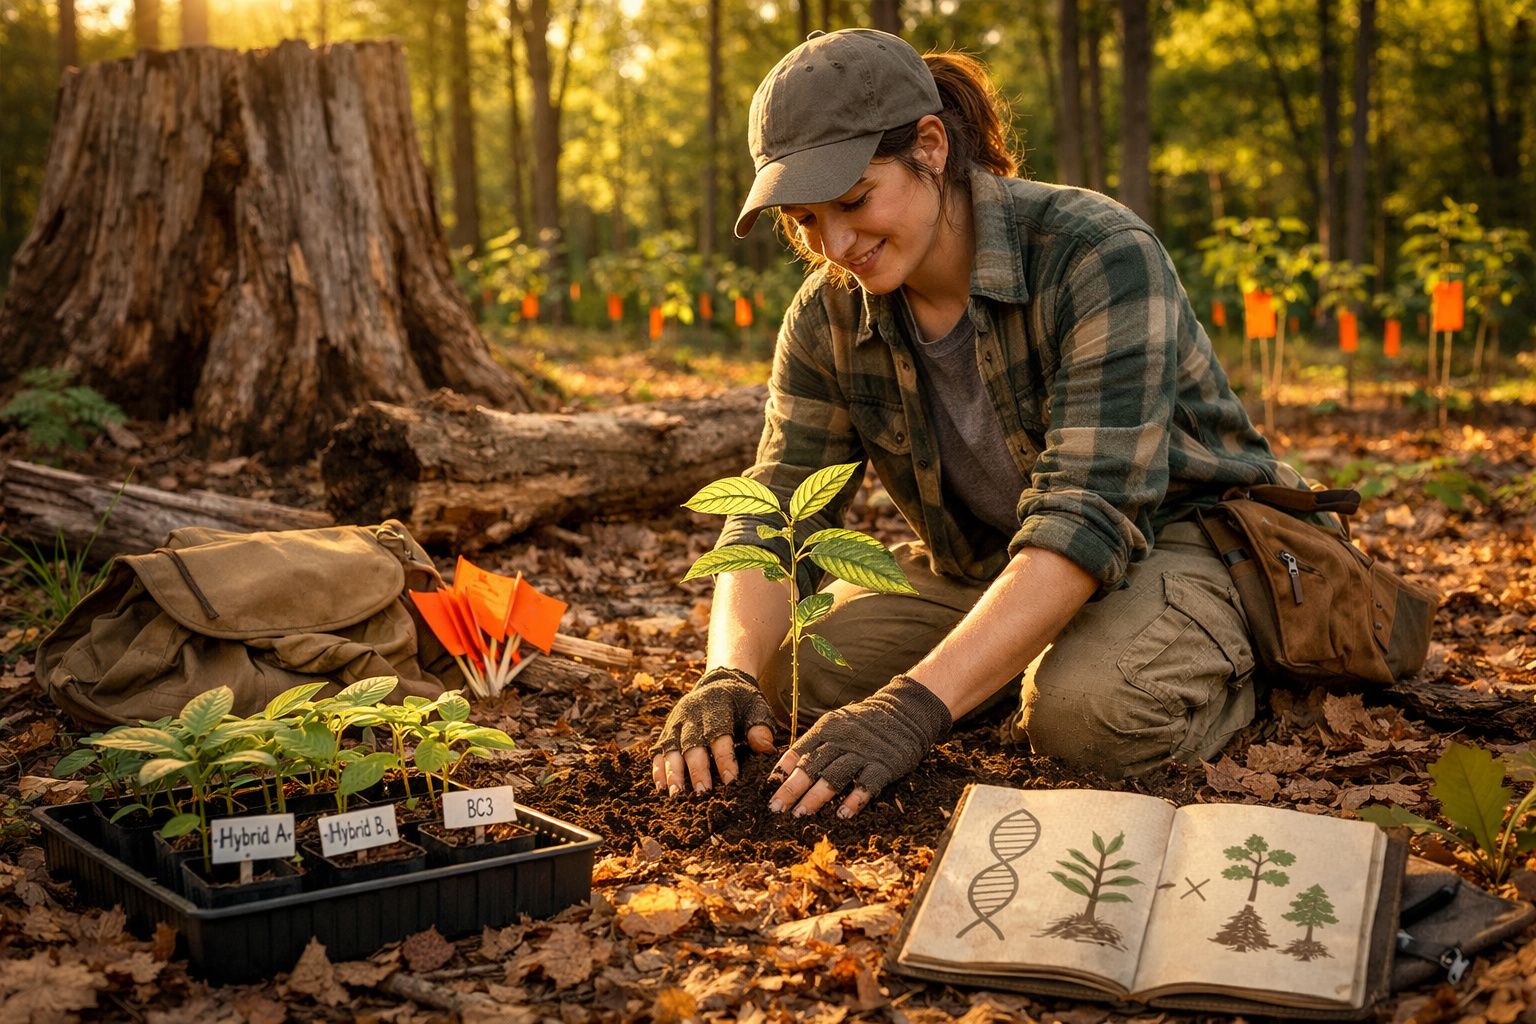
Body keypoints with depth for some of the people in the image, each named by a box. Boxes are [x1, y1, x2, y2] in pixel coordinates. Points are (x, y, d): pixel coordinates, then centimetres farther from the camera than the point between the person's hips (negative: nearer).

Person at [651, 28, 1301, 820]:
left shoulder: (1098, 256, -27)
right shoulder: (828, 317, -8)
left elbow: (1087, 517, -36)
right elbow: (773, 515, -11)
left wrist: (917, 704, -47)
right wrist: (730, 675, -33)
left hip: (1175, 543, -5)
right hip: (978, 570, 6)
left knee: (1091, 709, -36)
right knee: (791, 669, -15)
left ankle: (1225, 674, -2)